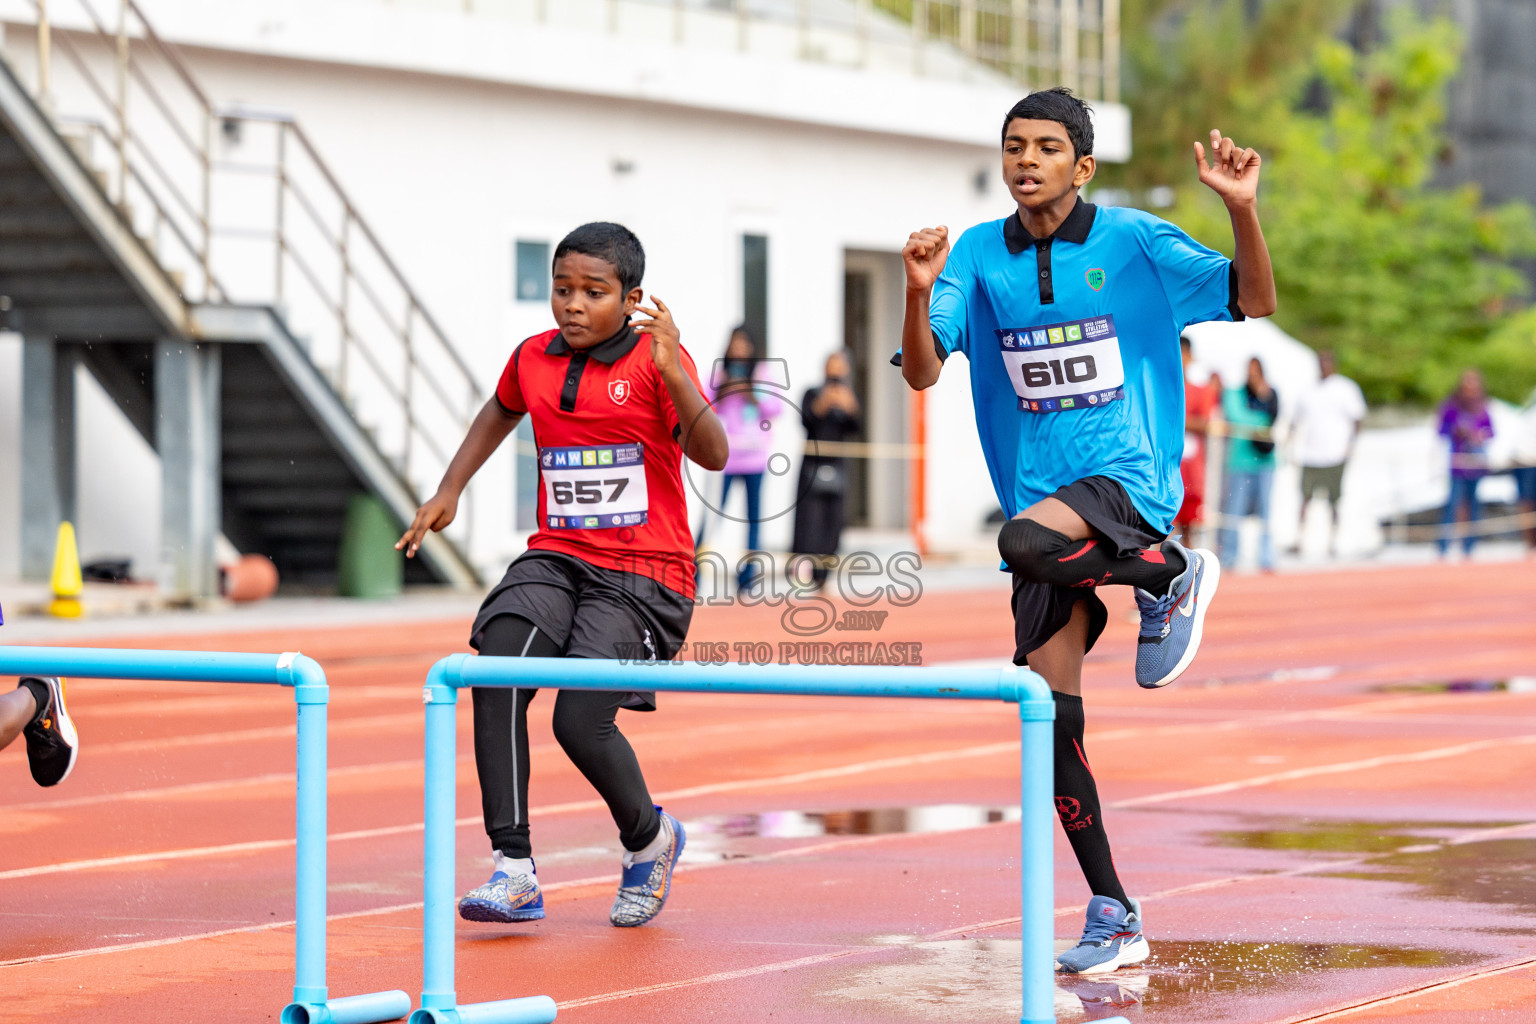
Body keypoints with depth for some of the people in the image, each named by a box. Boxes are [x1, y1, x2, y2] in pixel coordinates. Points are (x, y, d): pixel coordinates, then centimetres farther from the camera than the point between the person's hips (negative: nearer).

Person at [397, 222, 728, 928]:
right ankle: (513, 870, -20)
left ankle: (649, 839, 15)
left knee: (581, 721, -18)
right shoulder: (533, 359, 8)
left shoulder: (656, 360, -7)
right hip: (557, 558, 5)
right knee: (497, 676, -23)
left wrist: (673, 373, -33)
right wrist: (448, 490, 24)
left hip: (644, 573, -5)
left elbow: (712, 456, -20)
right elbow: (500, 413, 32)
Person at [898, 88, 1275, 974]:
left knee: (1027, 539, -38)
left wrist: (1243, 209, -19)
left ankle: (1173, 574, -8)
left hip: (1128, 478, -4)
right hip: (1043, 504, 4)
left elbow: (1255, 301, -3)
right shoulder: (978, 256, 4)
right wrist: (919, 292, -21)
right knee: (1052, 721, 0)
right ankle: (1114, 920, 11)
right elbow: (922, 372, -3)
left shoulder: (1133, 241, -4)